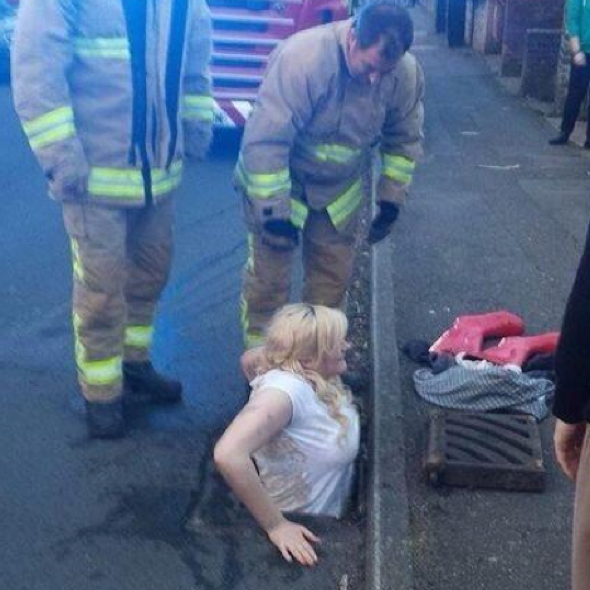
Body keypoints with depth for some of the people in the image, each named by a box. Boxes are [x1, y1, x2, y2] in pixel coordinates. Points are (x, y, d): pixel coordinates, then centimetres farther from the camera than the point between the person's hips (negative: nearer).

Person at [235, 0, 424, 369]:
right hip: (278, 181, -4)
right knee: (268, 272, 0)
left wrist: (390, 200, 0)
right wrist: (274, 210, -29)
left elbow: (404, 140, -1)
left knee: (333, 276, 11)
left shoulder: (407, 73, -18)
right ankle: (259, 352, 17)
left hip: (341, 189, 4)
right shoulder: (301, 58, -33)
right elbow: (265, 140, -31)